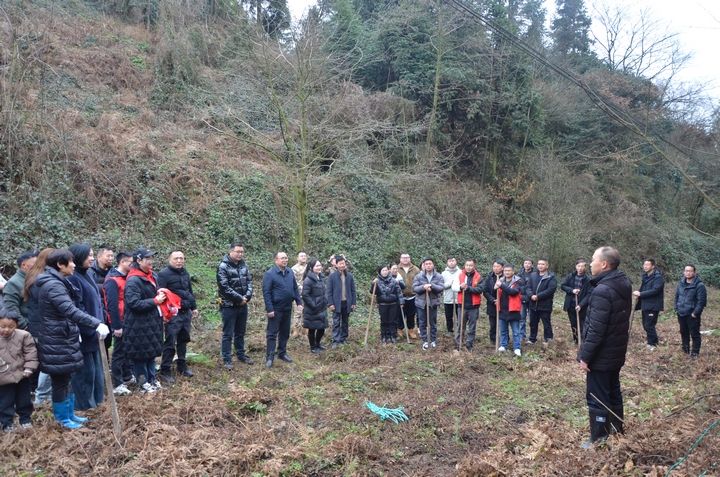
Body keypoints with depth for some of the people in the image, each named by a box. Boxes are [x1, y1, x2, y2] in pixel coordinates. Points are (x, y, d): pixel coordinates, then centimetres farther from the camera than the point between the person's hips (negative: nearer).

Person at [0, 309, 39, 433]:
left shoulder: (24, 336, -11)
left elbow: (31, 353, -6)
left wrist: (29, 368, -11)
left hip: (21, 375, 1)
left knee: (24, 400, 15)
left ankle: (25, 419, 32)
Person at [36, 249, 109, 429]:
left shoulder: (57, 283, 13)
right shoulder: (53, 285, -21)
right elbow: (70, 311, -34)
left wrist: (74, 332, 23)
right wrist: (97, 324, -41)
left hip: (63, 339, 10)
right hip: (56, 342, -10)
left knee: (65, 378, 17)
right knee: (60, 380, 2)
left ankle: (70, 414, 28)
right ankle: (63, 418, 15)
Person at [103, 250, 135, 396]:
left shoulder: (125, 278, 10)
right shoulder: (112, 281, -17)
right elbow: (112, 306, -20)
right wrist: (117, 326, -20)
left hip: (128, 321, 9)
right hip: (120, 323, -9)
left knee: (128, 350, 17)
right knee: (119, 352, -1)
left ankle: (127, 377, 30)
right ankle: (117, 385, 7)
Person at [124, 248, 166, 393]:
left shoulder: (151, 276, 10)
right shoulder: (133, 281, -18)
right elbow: (134, 304, -25)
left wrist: (160, 295, 4)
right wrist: (155, 301, -20)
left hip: (152, 322, 9)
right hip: (138, 325, -9)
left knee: (152, 352, 16)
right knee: (141, 354, 3)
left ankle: (151, 379, 29)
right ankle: (144, 384, 14)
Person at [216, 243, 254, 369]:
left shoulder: (244, 265, 7)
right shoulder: (223, 267, -14)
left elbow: (249, 281, 7)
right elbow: (224, 287, -20)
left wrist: (247, 296, -10)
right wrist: (239, 298, -18)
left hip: (243, 305, 6)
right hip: (229, 306, -6)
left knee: (240, 332, 17)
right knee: (228, 334, 2)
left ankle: (241, 354, 30)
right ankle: (226, 359, 10)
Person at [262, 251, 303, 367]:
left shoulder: (290, 272, 6)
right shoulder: (269, 274, -13)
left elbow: (295, 288, 13)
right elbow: (266, 293, -15)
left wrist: (299, 302, 5)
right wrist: (270, 309, -19)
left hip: (287, 309, 6)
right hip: (275, 309, -6)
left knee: (285, 333, 16)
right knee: (272, 333, 0)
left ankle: (282, 353, 29)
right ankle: (269, 357, 6)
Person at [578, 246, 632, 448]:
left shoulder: (602, 291, -26)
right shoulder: (623, 285, 4)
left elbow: (596, 330, -26)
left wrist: (585, 356, -18)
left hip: (601, 356, -9)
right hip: (616, 352, 9)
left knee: (597, 399, 2)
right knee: (613, 393, 21)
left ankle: (599, 440, 11)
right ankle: (616, 431, 35)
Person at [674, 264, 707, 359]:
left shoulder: (699, 286, -15)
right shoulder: (681, 284, 6)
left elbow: (702, 301, -16)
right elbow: (676, 297, 16)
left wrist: (695, 313, -17)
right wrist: (676, 308, 8)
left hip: (692, 315, -6)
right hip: (681, 314, 7)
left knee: (694, 334, 2)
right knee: (683, 332, 19)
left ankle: (695, 352, 13)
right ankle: (685, 349, 34)